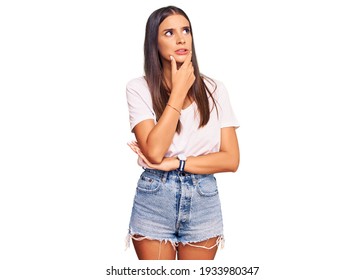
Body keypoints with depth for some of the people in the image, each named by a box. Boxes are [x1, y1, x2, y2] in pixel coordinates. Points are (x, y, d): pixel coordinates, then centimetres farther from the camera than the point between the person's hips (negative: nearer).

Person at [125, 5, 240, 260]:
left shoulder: (214, 89, 0)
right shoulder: (139, 88, -6)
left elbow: (231, 160, -4)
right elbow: (154, 152, -19)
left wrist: (174, 163, -14)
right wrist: (179, 91, -15)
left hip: (203, 202, 2)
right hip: (154, 202, -2)